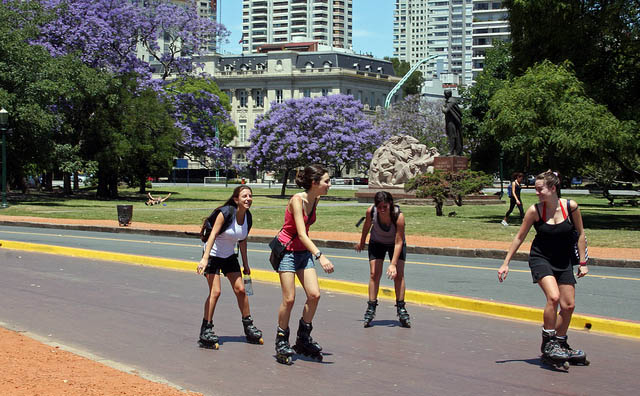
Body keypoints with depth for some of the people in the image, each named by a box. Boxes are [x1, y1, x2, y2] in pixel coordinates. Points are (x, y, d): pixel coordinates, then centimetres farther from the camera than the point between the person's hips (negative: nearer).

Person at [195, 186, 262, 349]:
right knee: (215, 291, -14)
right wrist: (204, 259, -34)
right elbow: (212, 235, -27)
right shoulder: (225, 213, -23)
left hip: (230, 256, 6)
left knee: (240, 289, 1)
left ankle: (248, 326, 15)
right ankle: (206, 330, -4)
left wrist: (245, 264, 12)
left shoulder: (247, 217, -3)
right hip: (213, 254, -6)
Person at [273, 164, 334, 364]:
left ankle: (303, 339, 10)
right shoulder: (297, 200, -21)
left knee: (314, 295, -4)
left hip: (304, 252, 7)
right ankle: (281, 342, 8)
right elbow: (301, 235, -29)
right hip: (287, 250, -7)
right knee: (289, 299, -8)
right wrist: (320, 256, -38)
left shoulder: (315, 199, 1)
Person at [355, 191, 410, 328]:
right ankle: (371, 309, 0)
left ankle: (401, 309, -1)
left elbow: (399, 242, -31)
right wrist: (362, 242, 10)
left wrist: (393, 264, -34)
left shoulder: (399, 216, -36)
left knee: (399, 274, -10)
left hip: (395, 244, -1)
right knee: (374, 274, -8)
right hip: (377, 243, 2)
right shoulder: (371, 211, -29)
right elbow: (367, 226, -5)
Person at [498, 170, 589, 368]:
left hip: (563, 261, 3)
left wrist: (582, 262, 2)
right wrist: (505, 263, -2)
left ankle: (560, 345, 25)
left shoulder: (571, 206, -11)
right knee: (553, 296, -24)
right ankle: (548, 343, -11)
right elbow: (519, 237, -3)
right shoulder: (535, 210, -13)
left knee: (569, 305, 4)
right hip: (540, 259, -3)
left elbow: (580, 234, 2)